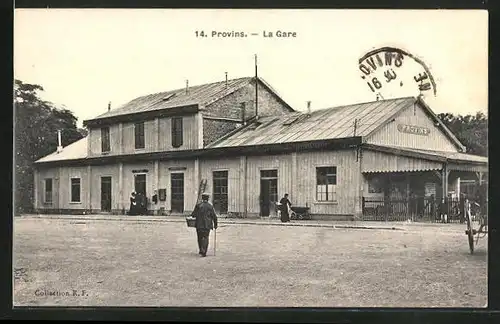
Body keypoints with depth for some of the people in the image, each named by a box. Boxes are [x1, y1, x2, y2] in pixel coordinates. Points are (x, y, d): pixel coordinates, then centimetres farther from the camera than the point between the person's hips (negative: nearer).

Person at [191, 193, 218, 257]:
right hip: (207, 225, 0)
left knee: (200, 237, 15)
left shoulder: (198, 205, -3)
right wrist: (215, 224, 11)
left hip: (199, 225, 0)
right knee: (205, 238, 4)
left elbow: (193, 215, -4)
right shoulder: (210, 206, 0)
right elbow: (214, 217, -1)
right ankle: (204, 252, -6)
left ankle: (201, 250, 18)